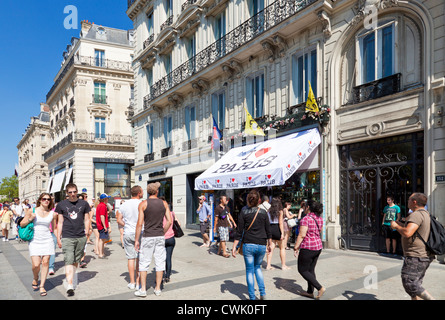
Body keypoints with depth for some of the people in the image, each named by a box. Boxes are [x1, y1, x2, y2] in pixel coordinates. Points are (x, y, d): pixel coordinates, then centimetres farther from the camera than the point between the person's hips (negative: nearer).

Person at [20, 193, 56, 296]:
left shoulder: (52, 213, 4)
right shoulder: (32, 211, -1)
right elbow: (22, 224, 5)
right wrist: (30, 219, -14)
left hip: (47, 240, 1)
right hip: (34, 240, -1)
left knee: (45, 262, -3)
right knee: (36, 265, -8)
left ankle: (42, 286, 11)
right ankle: (35, 279, 25)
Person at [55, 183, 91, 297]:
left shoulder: (84, 204, 7)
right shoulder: (61, 205, 6)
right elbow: (60, 222, 9)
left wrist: (87, 234, 4)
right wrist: (58, 238, 6)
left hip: (81, 237, 2)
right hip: (67, 237, -2)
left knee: (76, 261, 11)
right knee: (69, 261, -10)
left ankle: (71, 278, 30)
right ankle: (69, 286, -12)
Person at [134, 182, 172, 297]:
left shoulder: (143, 204, -5)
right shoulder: (164, 203, 3)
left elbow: (140, 223, -9)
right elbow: (169, 221, 1)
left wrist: (136, 240, -2)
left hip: (148, 237, -2)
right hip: (160, 237, 3)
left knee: (144, 263, 7)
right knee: (160, 262, 9)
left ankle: (143, 289, 10)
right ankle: (158, 288, 16)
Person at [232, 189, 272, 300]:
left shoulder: (243, 212, -4)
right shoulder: (263, 212, 3)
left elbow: (239, 231, -5)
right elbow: (268, 231, 7)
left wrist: (234, 247, -1)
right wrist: (269, 244, 19)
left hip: (248, 245, -3)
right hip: (262, 245, 3)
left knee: (249, 270, 9)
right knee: (257, 267, 23)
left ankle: (252, 297, 13)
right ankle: (262, 293, 14)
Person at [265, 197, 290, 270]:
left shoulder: (269, 211, 6)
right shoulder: (280, 211, -7)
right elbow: (280, 223, -13)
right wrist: (282, 233, -13)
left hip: (270, 229, 5)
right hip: (277, 229, -5)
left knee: (271, 248, 7)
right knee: (282, 248, 9)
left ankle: (268, 265, 7)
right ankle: (283, 265, 14)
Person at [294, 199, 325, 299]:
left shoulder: (306, 219, -18)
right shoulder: (319, 219, 6)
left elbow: (302, 235, -20)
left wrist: (296, 248, -14)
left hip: (307, 248, -8)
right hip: (318, 247, 8)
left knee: (302, 270, 5)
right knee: (311, 270, 17)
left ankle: (320, 287, -4)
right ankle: (310, 292, 23)